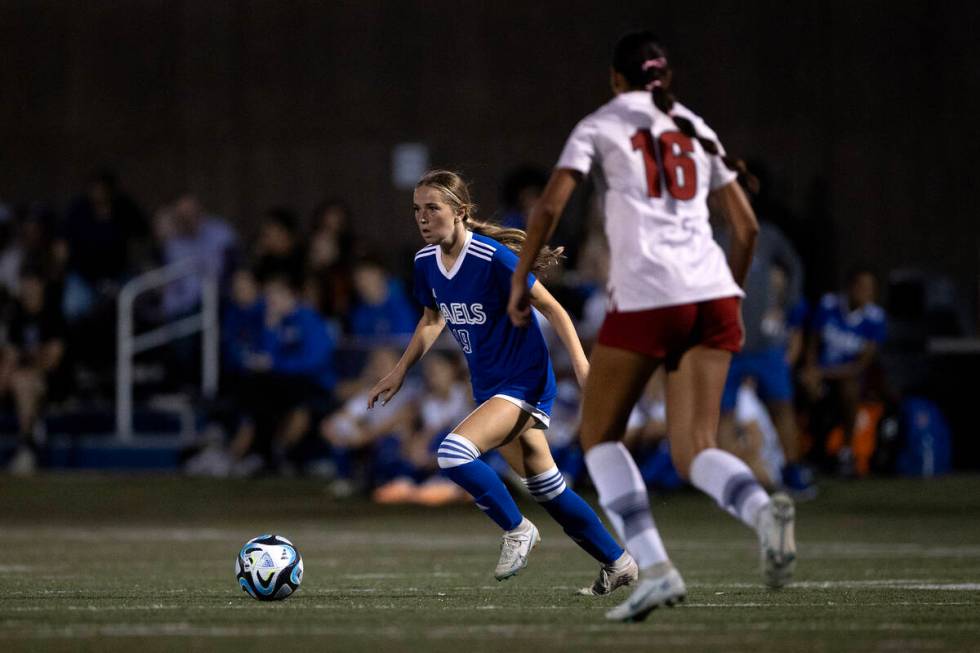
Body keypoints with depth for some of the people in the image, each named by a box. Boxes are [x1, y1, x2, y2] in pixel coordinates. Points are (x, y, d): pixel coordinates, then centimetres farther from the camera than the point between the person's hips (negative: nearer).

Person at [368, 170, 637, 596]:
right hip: (488, 387, 8)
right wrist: (400, 372, 15)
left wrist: (582, 364, -21)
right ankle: (617, 563, 26)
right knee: (544, 486, 13)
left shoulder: (493, 258, -21)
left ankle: (516, 529, -3)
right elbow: (432, 319, 20)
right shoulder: (426, 262, 1)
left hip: (524, 381, -8)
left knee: (453, 452, -25)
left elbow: (551, 308, -15)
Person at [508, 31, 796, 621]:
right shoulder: (695, 131, 21)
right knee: (694, 449, 1)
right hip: (712, 293, 4)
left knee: (600, 435, 11)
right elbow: (747, 226, 21)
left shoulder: (601, 126, 9)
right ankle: (762, 508, -33)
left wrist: (520, 282, 7)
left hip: (646, 296, -4)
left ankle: (654, 567, -6)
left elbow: (549, 207, -3)